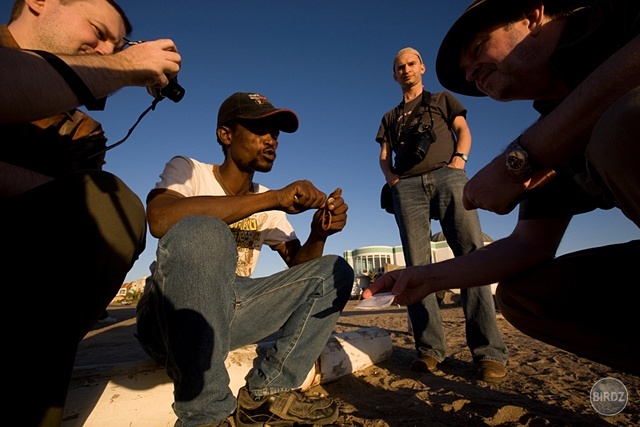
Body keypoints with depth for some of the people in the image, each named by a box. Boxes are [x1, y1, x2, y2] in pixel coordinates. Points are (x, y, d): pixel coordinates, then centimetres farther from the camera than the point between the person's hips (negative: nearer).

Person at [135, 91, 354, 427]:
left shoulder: (267, 204, 9)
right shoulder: (187, 170, -6)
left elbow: (299, 264, 5)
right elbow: (160, 219, -29)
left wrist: (318, 235, -18)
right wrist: (273, 198, -30)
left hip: (232, 313, 5)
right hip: (169, 317, -5)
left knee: (333, 272, -4)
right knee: (202, 232, -35)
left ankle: (266, 394, -7)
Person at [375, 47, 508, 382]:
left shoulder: (443, 99, 29)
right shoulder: (390, 117, 32)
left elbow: (463, 130, 16)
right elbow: (384, 156, 21)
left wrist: (459, 158, -5)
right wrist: (391, 177, -1)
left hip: (447, 176, -1)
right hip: (407, 186, 2)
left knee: (471, 254, -16)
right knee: (417, 265, -10)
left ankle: (488, 350, -14)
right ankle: (430, 349, -8)